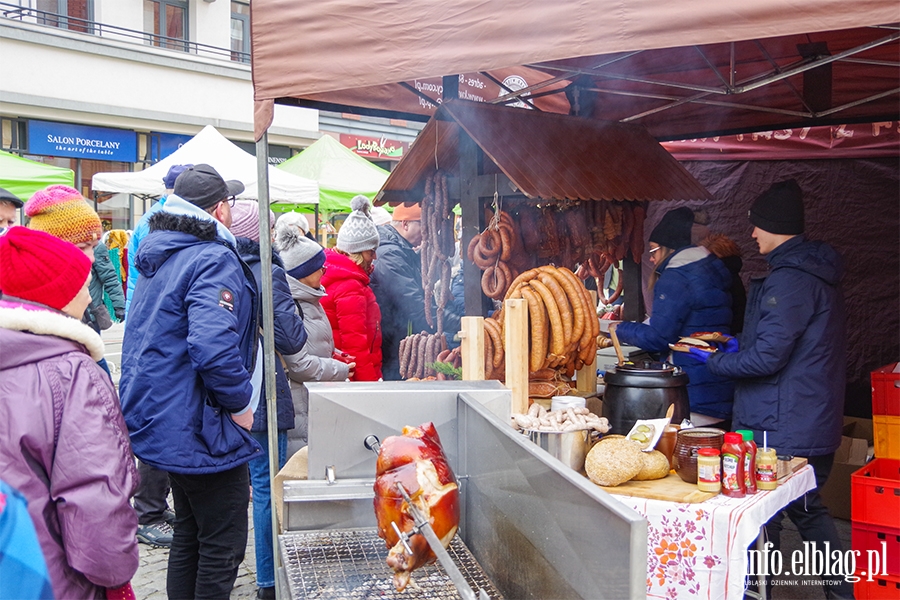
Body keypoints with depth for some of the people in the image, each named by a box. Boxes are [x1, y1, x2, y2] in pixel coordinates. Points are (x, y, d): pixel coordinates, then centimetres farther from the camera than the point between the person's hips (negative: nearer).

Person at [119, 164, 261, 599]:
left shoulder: (159, 254, 10)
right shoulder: (214, 260, -21)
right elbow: (213, 347, -33)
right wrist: (240, 403, -19)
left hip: (163, 423, 10)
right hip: (202, 432, -10)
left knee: (188, 532, 23)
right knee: (222, 546, 4)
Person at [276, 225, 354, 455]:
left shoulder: (309, 301, 15)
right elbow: (298, 365, -20)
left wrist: (334, 358, 9)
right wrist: (340, 370, -8)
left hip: (318, 402, 10)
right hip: (298, 408, -10)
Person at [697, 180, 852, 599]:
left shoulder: (789, 279, -20)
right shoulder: (817, 273, 13)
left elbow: (767, 357, -23)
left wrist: (713, 360, -8)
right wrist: (740, 346, 14)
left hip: (783, 428, -10)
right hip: (814, 423, 10)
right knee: (808, 507, 22)